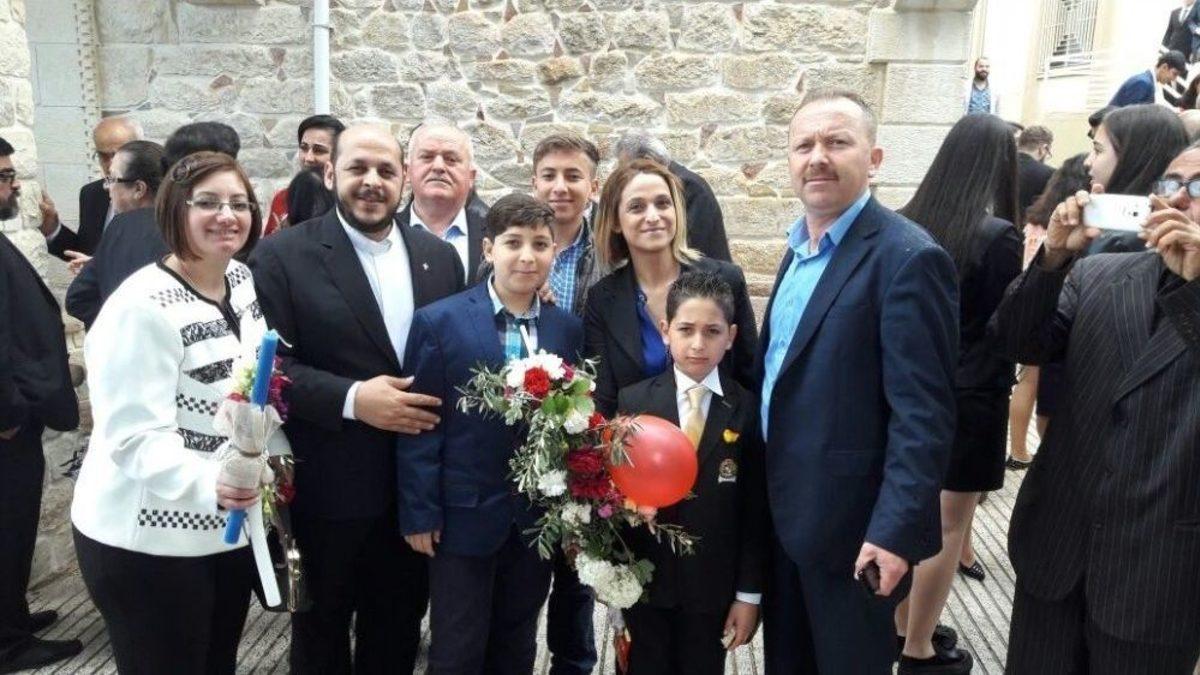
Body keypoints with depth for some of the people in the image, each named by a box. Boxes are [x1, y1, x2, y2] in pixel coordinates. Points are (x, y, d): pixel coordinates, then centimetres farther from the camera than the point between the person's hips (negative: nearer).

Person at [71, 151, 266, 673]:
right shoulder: (143, 307, -20)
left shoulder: (242, 279, 3)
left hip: (231, 526, 7)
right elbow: (136, 436, -25)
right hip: (150, 541, -7)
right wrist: (208, 483, -41)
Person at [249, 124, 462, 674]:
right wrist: (351, 398, -23)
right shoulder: (283, 255, -8)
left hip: (418, 485, 4)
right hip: (328, 487, -3)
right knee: (321, 630, 19)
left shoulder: (439, 257, 5)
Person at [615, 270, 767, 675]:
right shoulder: (633, 401, -3)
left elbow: (755, 509, -3)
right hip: (644, 581, 0)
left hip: (713, 586, 0)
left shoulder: (747, 410, -3)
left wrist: (749, 593, -3)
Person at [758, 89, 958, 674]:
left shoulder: (907, 258, -18)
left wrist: (896, 532, -24)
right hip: (784, 510, 8)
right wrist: (765, 490, 14)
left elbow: (922, 416, -21)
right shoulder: (800, 247, 9)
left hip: (851, 524, -8)